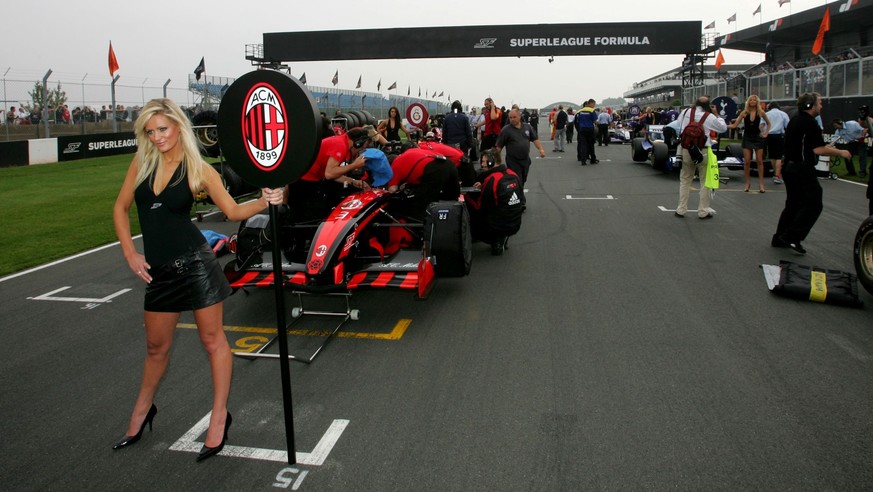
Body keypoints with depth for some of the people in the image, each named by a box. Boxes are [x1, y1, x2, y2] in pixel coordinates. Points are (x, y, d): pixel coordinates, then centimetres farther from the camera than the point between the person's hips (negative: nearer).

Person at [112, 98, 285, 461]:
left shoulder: (198, 169, -4)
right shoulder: (141, 163, 5)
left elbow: (233, 211, -1)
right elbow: (121, 208, 14)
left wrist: (265, 201, -19)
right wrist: (130, 254, 6)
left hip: (195, 262, -4)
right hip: (158, 270, 4)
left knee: (213, 340, 5)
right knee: (156, 346, 19)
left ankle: (219, 417, 19)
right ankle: (142, 411, 42)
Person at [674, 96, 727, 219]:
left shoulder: (686, 112, 1)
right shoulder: (709, 117, -9)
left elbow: (678, 122, 18)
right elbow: (723, 128, 5)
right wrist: (716, 114, 12)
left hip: (686, 150, 4)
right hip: (702, 152, -4)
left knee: (685, 180, 14)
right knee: (706, 181, 7)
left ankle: (681, 209, 14)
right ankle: (703, 211, 9)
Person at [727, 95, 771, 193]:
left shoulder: (760, 112, -1)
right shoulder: (744, 112, -3)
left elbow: (768, 123, 14)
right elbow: (735, 125, -5)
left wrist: (765, 133, 4)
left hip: (757, 138, 0)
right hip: (747, 138, 0)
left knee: (759, 161, 2)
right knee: (747, 161, -3)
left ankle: (761, 184, 6)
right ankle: (747, 182, 9)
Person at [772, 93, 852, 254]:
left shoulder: (794, 120, 13)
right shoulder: (810, 123, -17)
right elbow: (818, 150, -21)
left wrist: (825, 147, 21)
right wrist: (840, 152, -8)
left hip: (789, 167, 10)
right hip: (802, 170, -10)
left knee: (793, 204, 16)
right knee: (813, 205, -3)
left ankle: (779, 238, 17)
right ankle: (792, 237, -7)